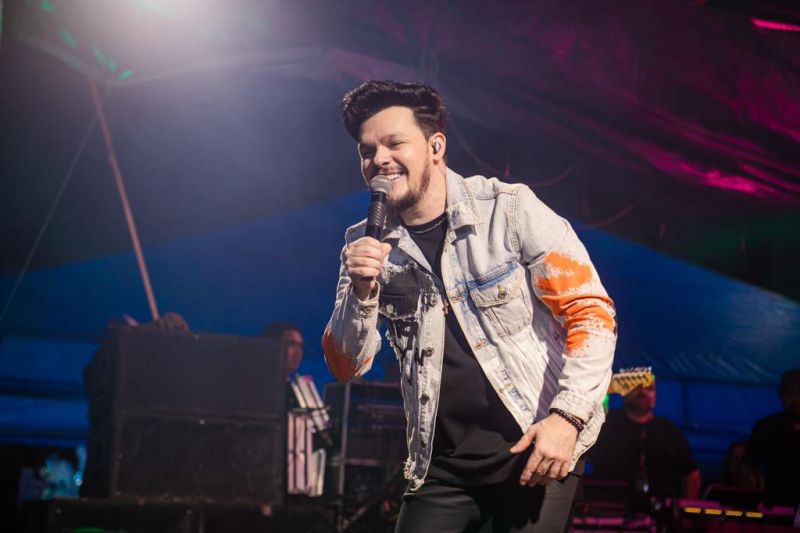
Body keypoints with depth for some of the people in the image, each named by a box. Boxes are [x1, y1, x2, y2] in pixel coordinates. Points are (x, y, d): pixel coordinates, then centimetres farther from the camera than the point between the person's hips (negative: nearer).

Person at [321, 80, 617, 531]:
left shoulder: (509, 209, -8)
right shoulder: (366, 245, 3)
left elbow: (591, 313, -9)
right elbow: (346, 367, 3)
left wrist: (567, 416, -19)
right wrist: (362, 292, -15)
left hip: (537, 447, -3)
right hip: (442, 463, 3)